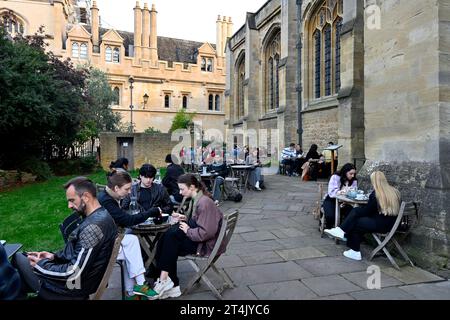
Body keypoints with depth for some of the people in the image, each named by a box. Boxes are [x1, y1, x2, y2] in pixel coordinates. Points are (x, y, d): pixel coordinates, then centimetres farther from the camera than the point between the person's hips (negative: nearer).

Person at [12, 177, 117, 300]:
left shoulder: (93, 226, -30)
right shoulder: (101, 215, 1)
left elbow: (74, 275, -27)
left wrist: (40, 265, -14)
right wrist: (55, 256, 5)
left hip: (73, 287, -9)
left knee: (18, 258, 8)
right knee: (23, 256, 20)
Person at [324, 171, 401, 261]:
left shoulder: (376, 194, -16)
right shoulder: (394, 191, 5)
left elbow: (367, 211, -5)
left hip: (382, 225, -8)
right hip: (390, 222, 8)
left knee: (355, 223, 4)